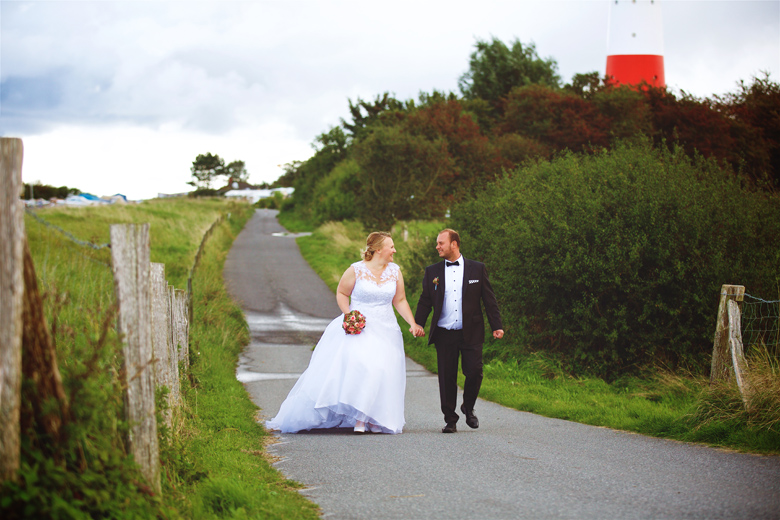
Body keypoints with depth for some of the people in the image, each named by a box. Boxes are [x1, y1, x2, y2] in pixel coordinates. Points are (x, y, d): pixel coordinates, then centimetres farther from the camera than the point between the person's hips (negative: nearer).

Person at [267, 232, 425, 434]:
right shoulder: (356, 270, -5)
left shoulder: (394, 271, 7)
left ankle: (363, 420, -3)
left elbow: (400, 301, 13)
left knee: (379, 372, -9)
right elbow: (341, 293, 4)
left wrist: (413, 324, 3)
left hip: (385, 331, 4)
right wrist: (348, 314, -11)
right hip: (357, 328, -4)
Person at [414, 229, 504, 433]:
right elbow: (425, 301, 9)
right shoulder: (432, 272, 8)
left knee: (474, 372, -7)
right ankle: (450, 420, 13)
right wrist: (417, 324, -5)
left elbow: (489, 299, 5)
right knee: (447, 378, 1)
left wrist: (497, 326, -1)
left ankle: (468, 409, 20)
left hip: (471, 333, -1)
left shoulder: (477, 269, 5)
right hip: (444, 334, 1)